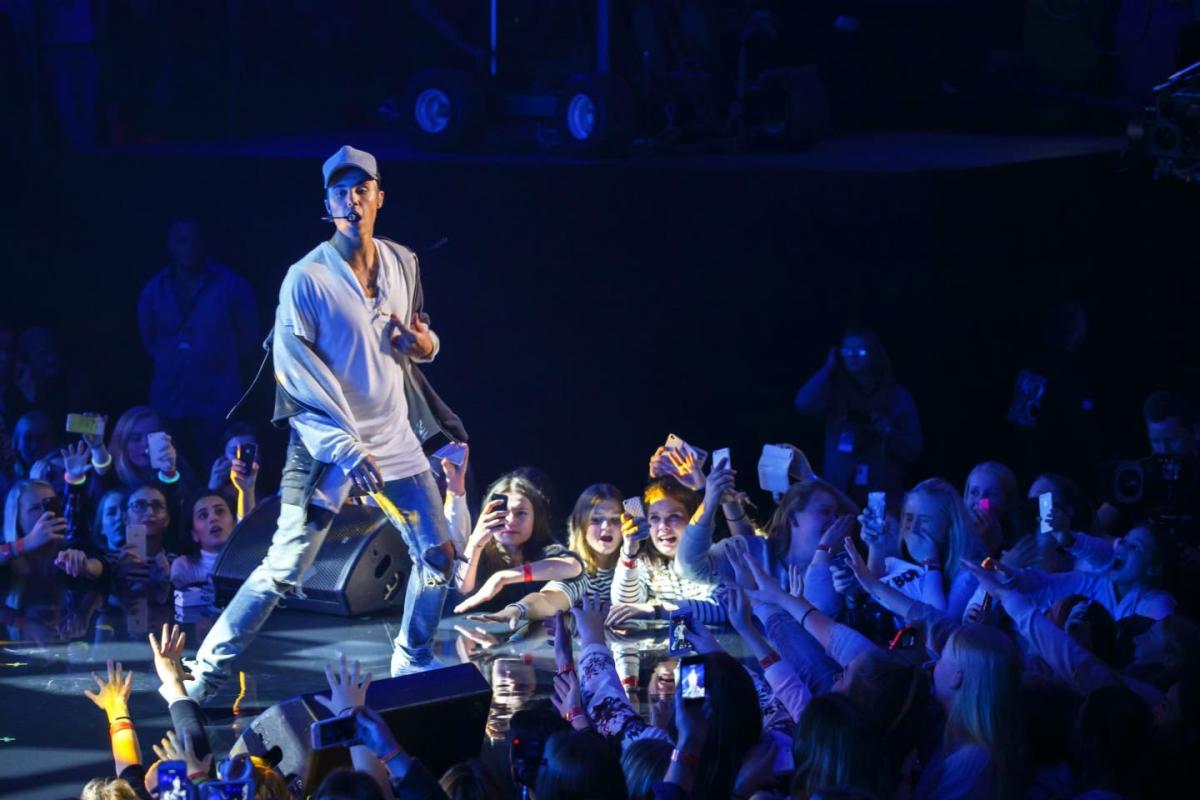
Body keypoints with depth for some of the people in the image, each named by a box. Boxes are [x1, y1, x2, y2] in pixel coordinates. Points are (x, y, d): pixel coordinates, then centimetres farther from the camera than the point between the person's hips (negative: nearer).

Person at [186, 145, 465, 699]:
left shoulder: (402, 263, 6)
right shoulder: (307, 277, -13)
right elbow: (295, 372, -16)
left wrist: (425, 343, -5)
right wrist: (347, 448, -23)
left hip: (395, 439, 6)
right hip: (326, 445, -6)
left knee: (438, 557, 11)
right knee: (284, 570, -9)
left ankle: (411, 665, 29)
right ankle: (205, 675, -2)